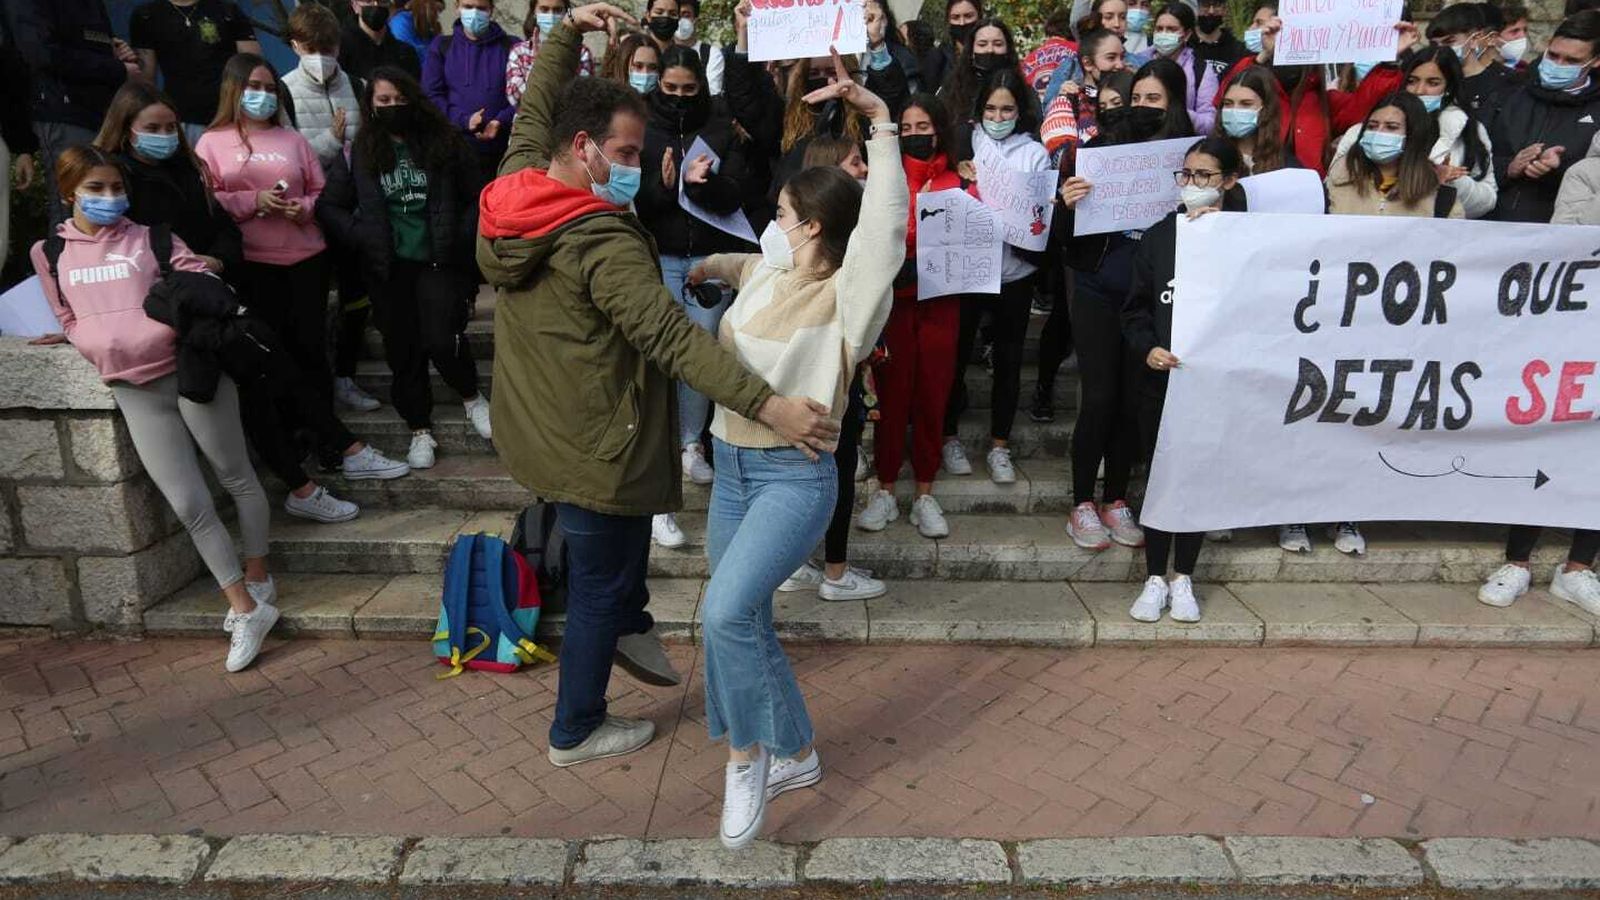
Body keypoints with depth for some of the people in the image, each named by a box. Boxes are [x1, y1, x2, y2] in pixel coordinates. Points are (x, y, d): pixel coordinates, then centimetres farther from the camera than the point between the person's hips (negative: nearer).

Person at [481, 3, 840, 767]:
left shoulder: (508, 195, -3)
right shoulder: (603, 243, -27)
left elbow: (532, 112, 16)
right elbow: (672, 337, -35)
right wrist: (769, 406, -39)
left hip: (537, 429, 8)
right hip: (594, 447, -8)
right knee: (598, 590, 11)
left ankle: (631, 627, 47)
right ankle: (576, 732, 28)